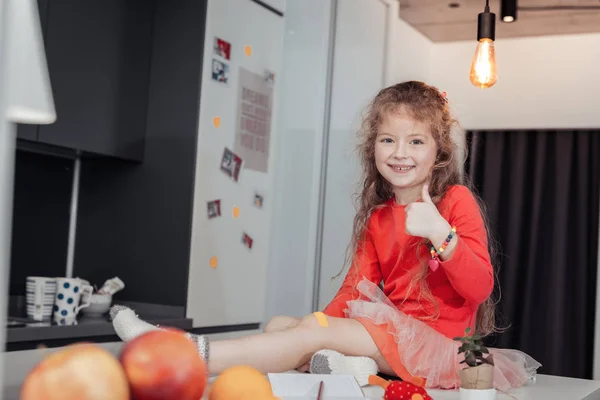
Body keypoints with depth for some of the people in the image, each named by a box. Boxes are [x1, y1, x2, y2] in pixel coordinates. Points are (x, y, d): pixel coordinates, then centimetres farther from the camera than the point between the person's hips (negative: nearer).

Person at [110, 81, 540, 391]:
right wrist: (325, 322, -9)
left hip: (437, 340, -7)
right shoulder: (377, 215, 16)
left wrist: (440, 233, -28)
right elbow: (357, 287, 9)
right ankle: (347, 363, -30)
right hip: (391, 329, 8)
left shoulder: (456, 201, -5)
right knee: (279, 324, -4)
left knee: (308, 333, -22)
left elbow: (480, 288, -14)